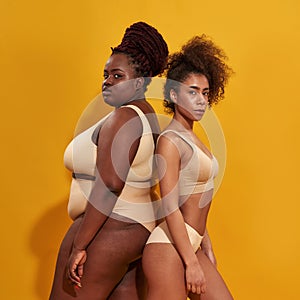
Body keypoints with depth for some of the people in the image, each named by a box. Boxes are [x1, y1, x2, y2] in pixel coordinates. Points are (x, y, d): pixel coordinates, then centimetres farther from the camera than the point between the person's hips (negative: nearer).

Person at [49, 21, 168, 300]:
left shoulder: (123, 117, -16)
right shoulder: (146, 115, 13)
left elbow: (110, 185, -24)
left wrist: (79, 246, -23)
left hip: (106, 231, -10)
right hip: (137, 230, 10)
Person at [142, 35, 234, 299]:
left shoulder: (192, 138, 13)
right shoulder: (170, 140, -13)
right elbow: (171, 208, -17)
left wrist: (204, 242, 17)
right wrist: (191, 263, -17)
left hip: (192, 245, 9)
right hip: (169, 247, -9)